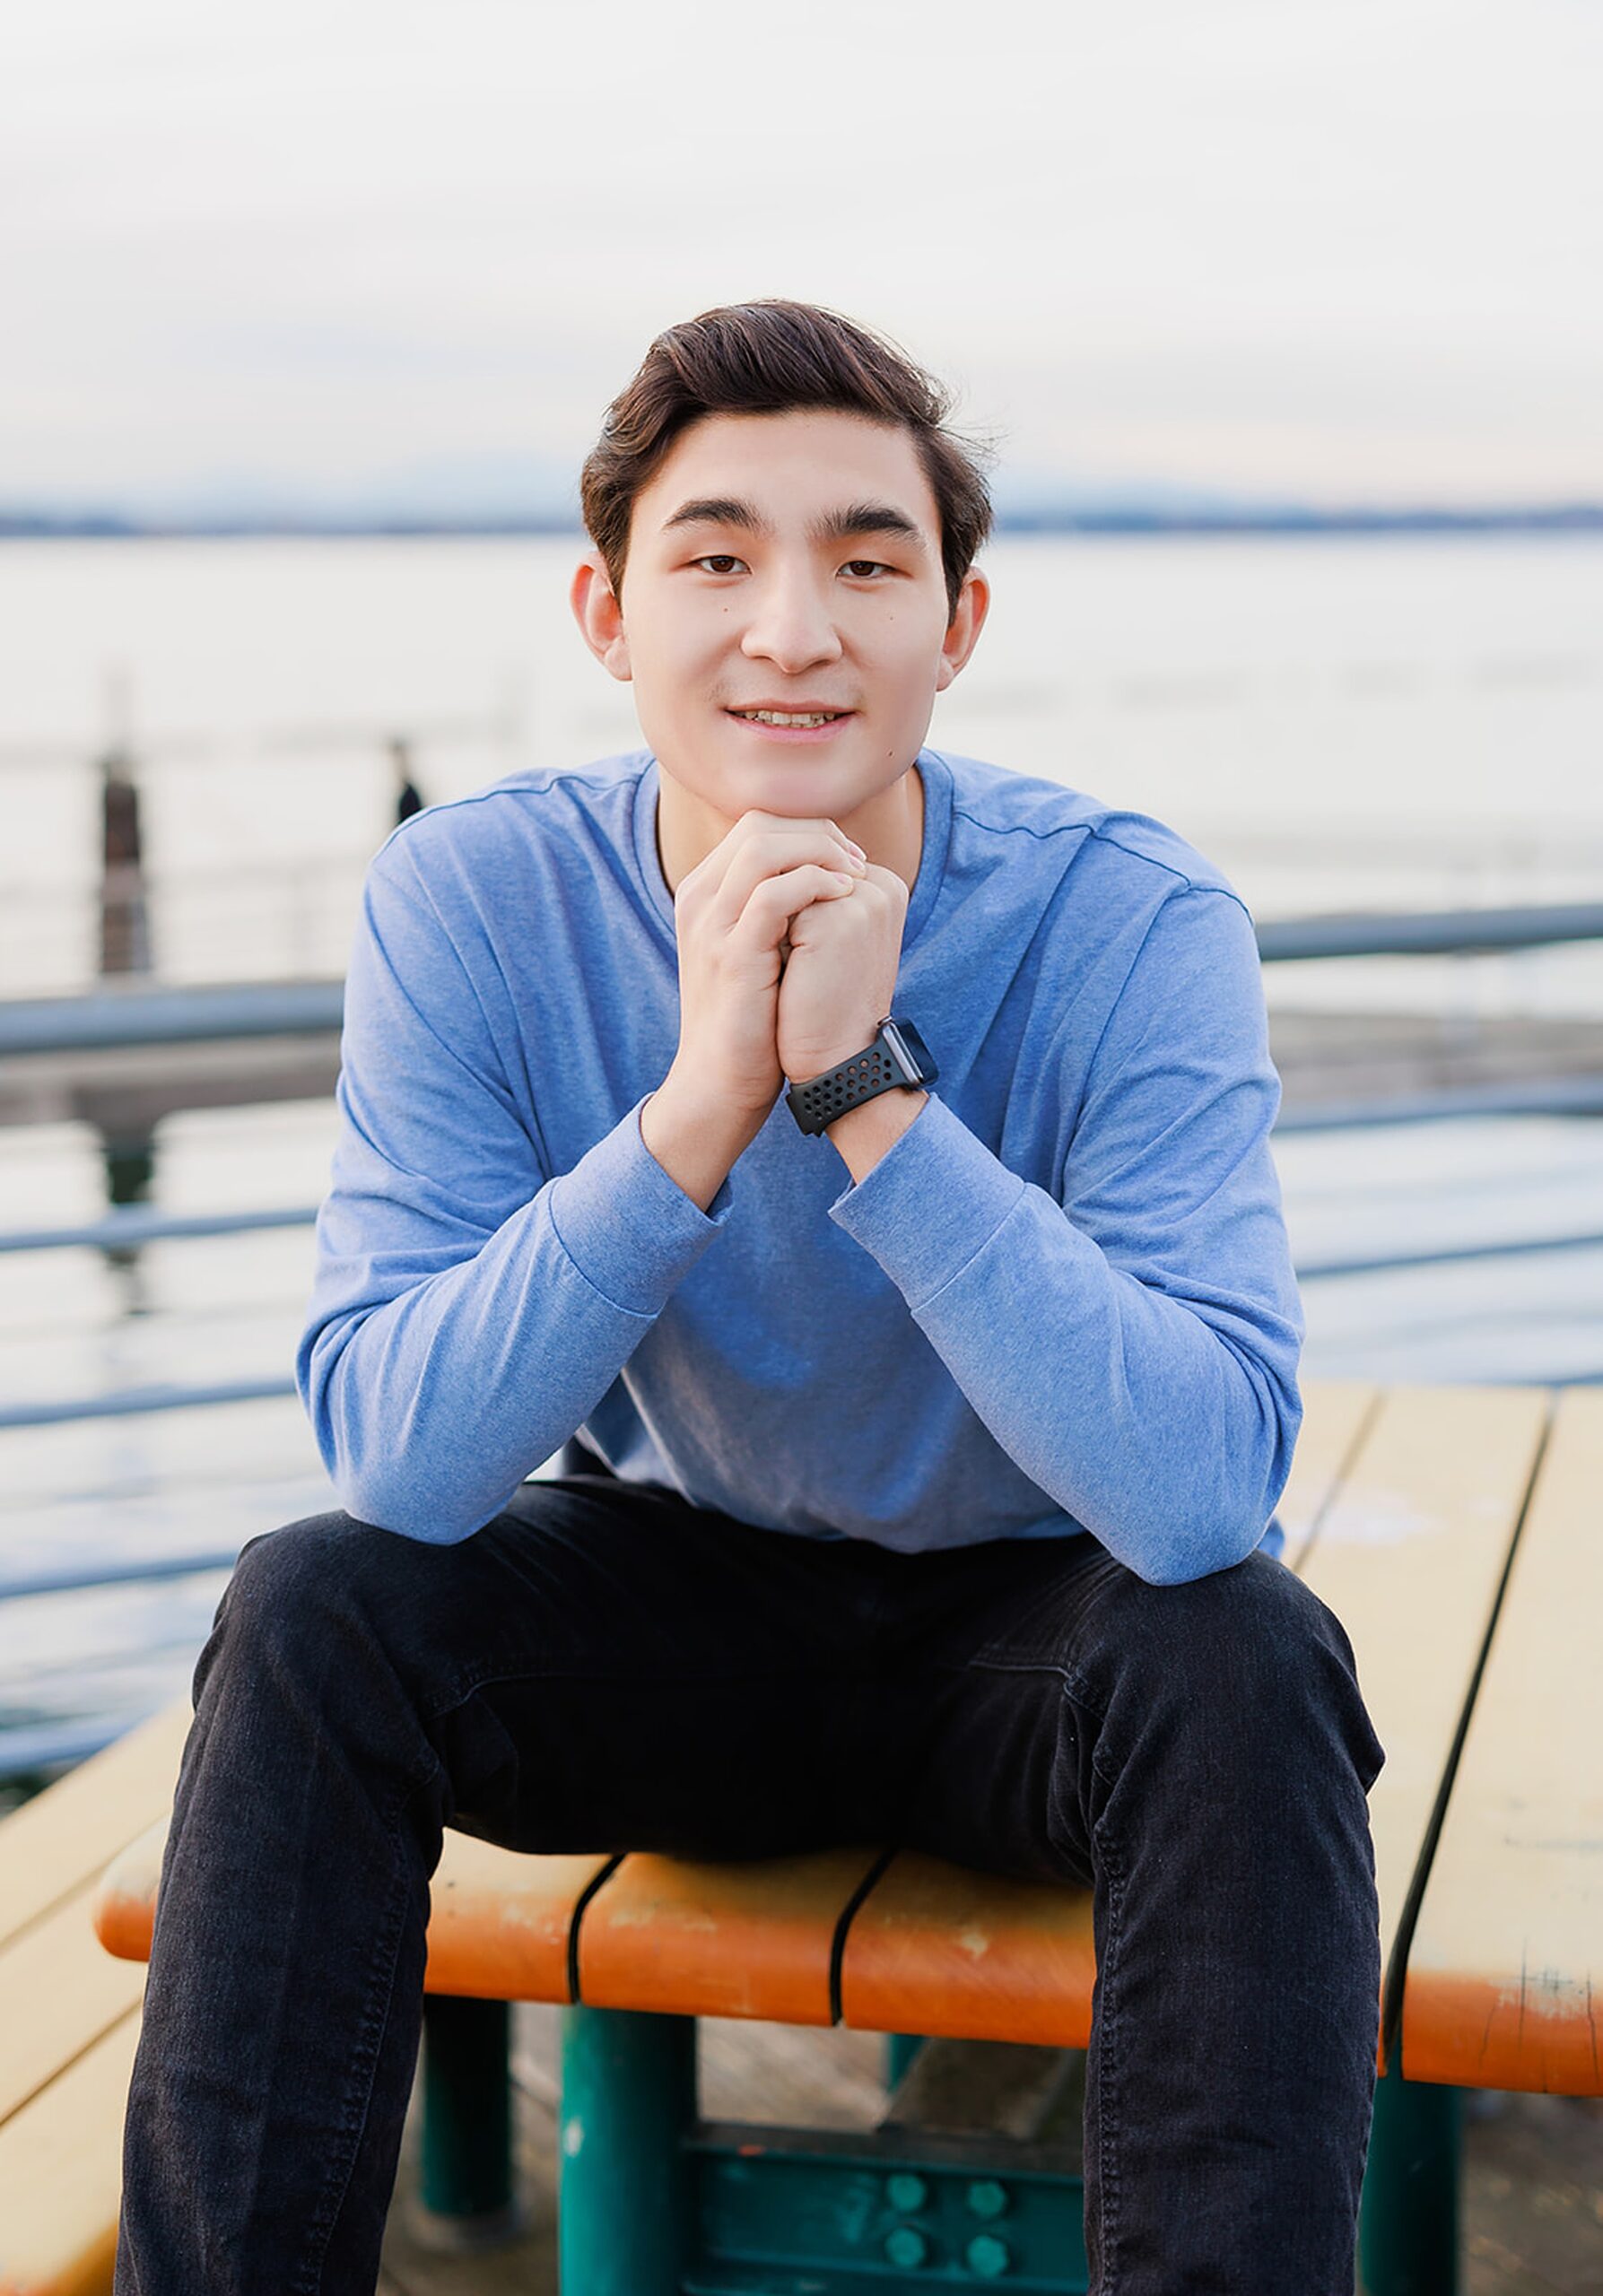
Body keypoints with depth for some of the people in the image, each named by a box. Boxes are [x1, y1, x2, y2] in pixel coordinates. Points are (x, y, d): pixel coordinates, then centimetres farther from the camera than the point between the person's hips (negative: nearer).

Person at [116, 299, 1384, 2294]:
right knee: (307, 1618, -23)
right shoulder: (470, 902, -16)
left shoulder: (1130, 926, -21)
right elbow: (397, 1463, -24)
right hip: (676, 1597, 2)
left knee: (1243, 1661, -32)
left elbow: (1205, 1491, -33)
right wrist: (702, 1096, -36)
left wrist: (868, 1084, -38)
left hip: (1030, 1625, -1)